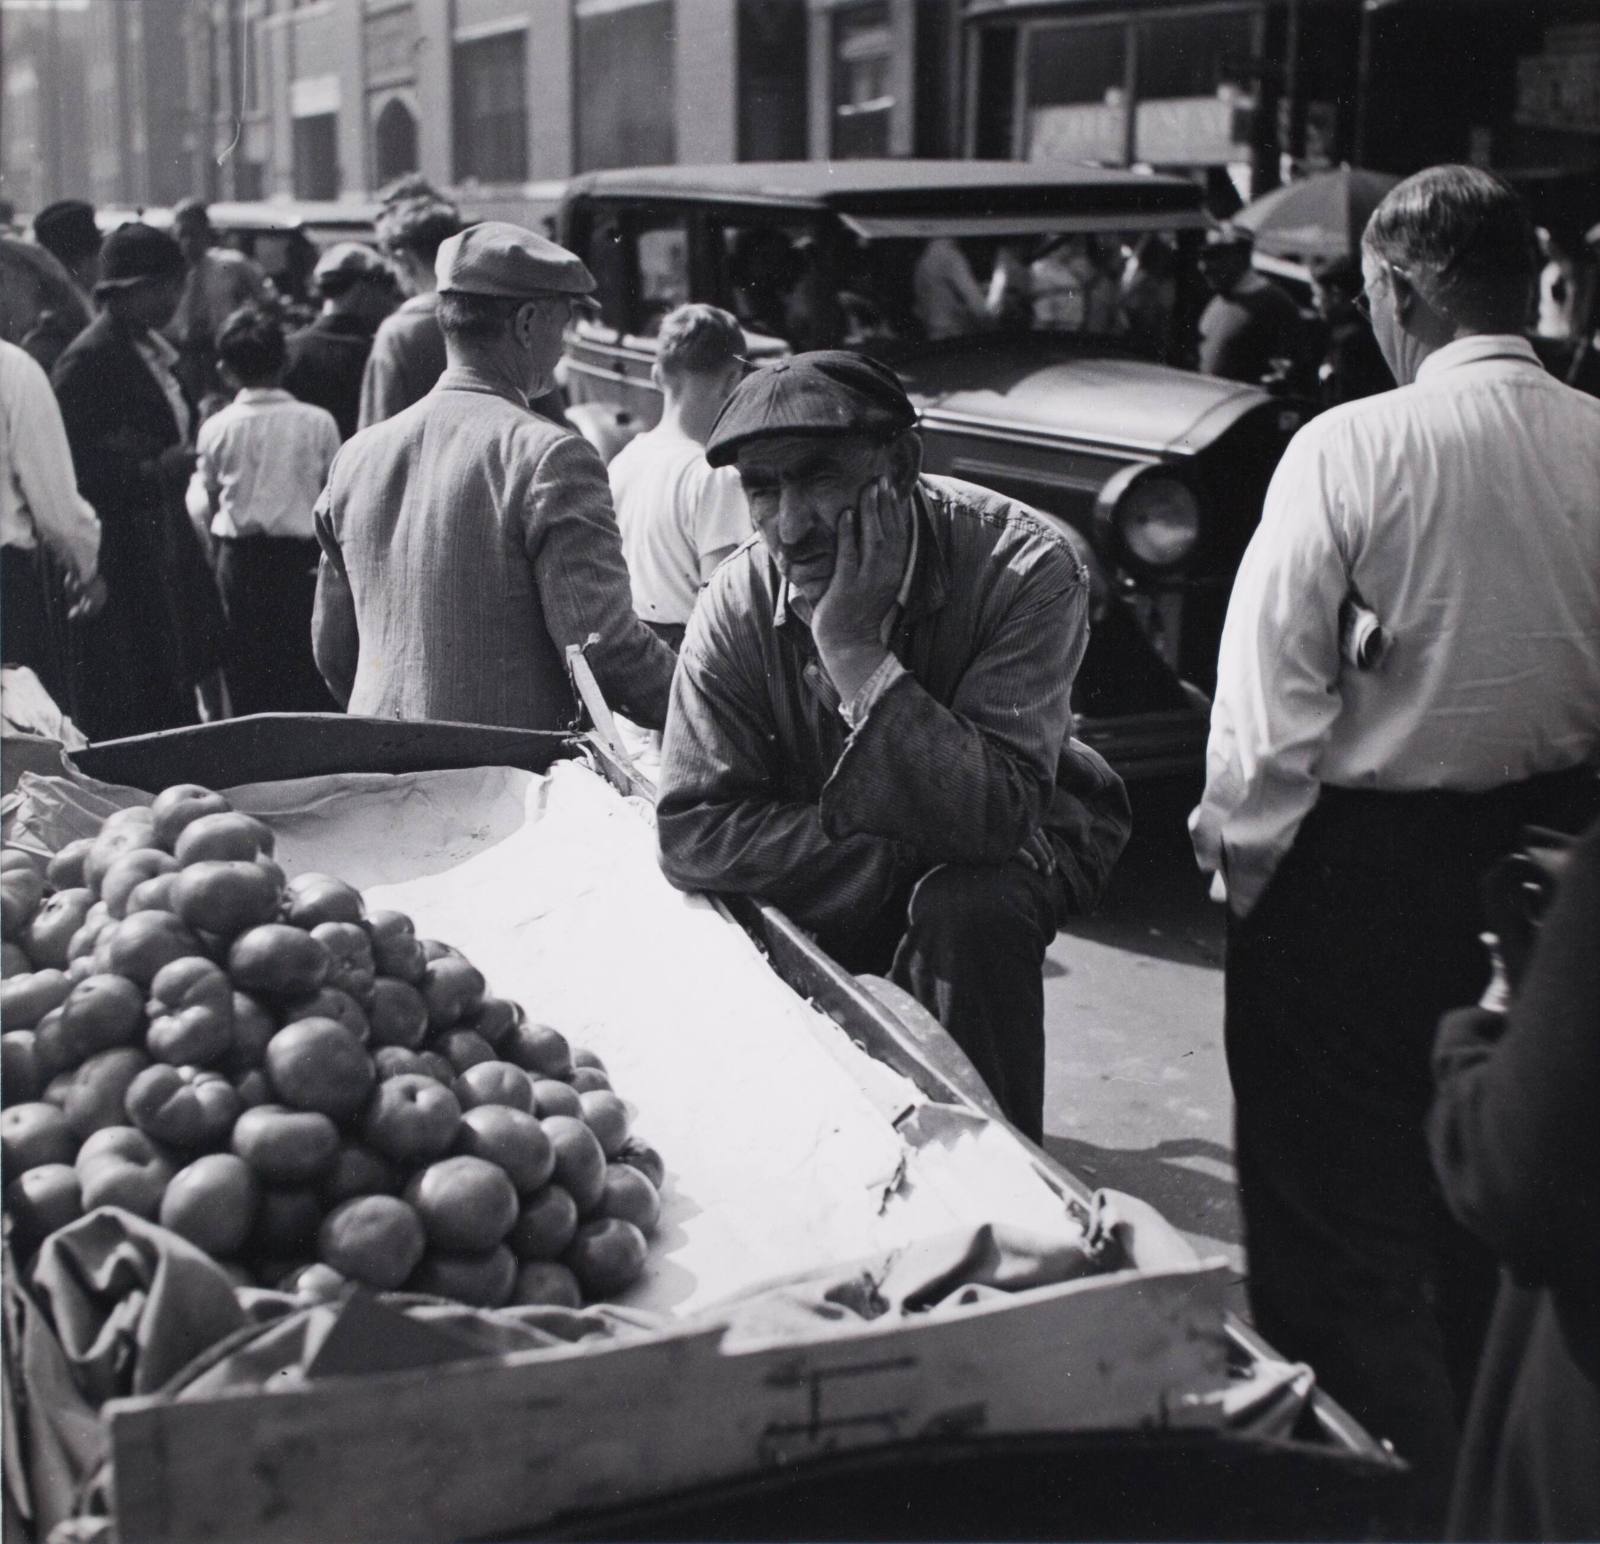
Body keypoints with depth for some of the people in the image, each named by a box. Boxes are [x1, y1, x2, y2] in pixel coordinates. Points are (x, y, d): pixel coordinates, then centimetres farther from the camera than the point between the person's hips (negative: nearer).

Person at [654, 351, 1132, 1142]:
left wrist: (855, 651, -41)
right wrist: (894, 866, -30)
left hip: (1007, 846, -3)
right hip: (840, 866, 4)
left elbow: (992, 818, -35)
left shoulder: (1023, 567, -28)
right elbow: (691, 828, -22)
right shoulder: (739, 602, -19)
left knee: (967, 907, -32)